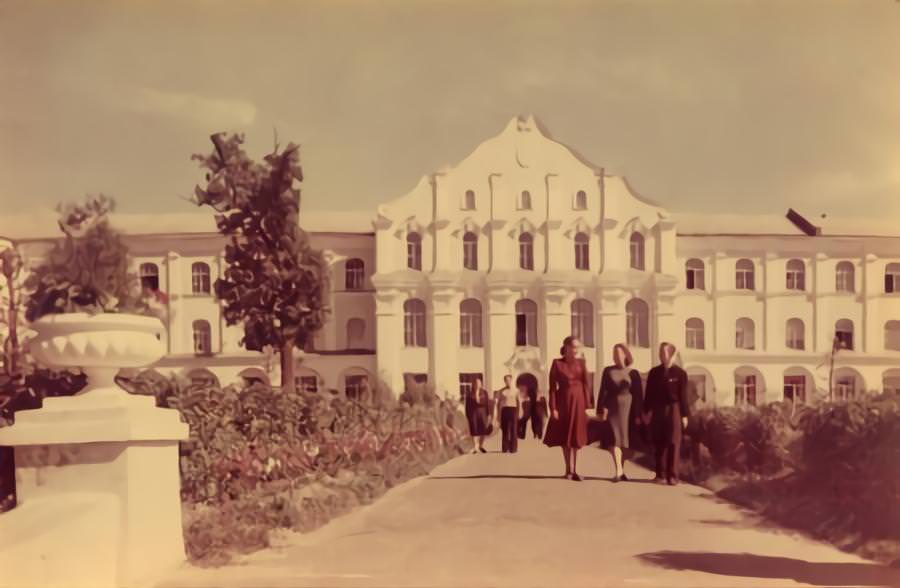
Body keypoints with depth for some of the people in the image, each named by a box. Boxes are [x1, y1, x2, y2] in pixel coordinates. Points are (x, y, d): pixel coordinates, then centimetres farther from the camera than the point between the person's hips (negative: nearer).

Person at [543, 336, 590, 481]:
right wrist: (553, 408, -11)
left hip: (578, 401, 1)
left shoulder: (581, 363, 2)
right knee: (564, 437, 8)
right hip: (563, 402, -1)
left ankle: (574, 470, 11)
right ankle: (569, 469, 21)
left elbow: (586, 384, 2)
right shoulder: (557, 363, -5)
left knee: (576, 437, 4)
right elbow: (552, 387, -6)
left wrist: (587, 405, -4)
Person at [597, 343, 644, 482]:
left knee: (625, 440, 6)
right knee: (614, 439, -12)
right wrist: (601, 409, -6)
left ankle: (621, 470, 18)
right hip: (611, 408, 0)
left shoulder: (633, 373, 4)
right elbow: (602, 391, 4)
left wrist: (638, 414, -3)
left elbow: (638, 395, 3)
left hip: (627, 409, 0)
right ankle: (619, 471, -16)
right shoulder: (608, 371, 6)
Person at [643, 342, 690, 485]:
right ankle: (661, 475, 11)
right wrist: (646, 411, 6)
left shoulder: (680, 373, -2)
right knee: (659, 444, 5)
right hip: (657, 411, 3)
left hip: (673, 411, -3)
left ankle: (672, 476, 4)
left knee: (673, 444, 0)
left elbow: (683, 396, -3)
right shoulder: (654, 372, 6)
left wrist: (684, 414, -5)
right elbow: (649, 393, 8)